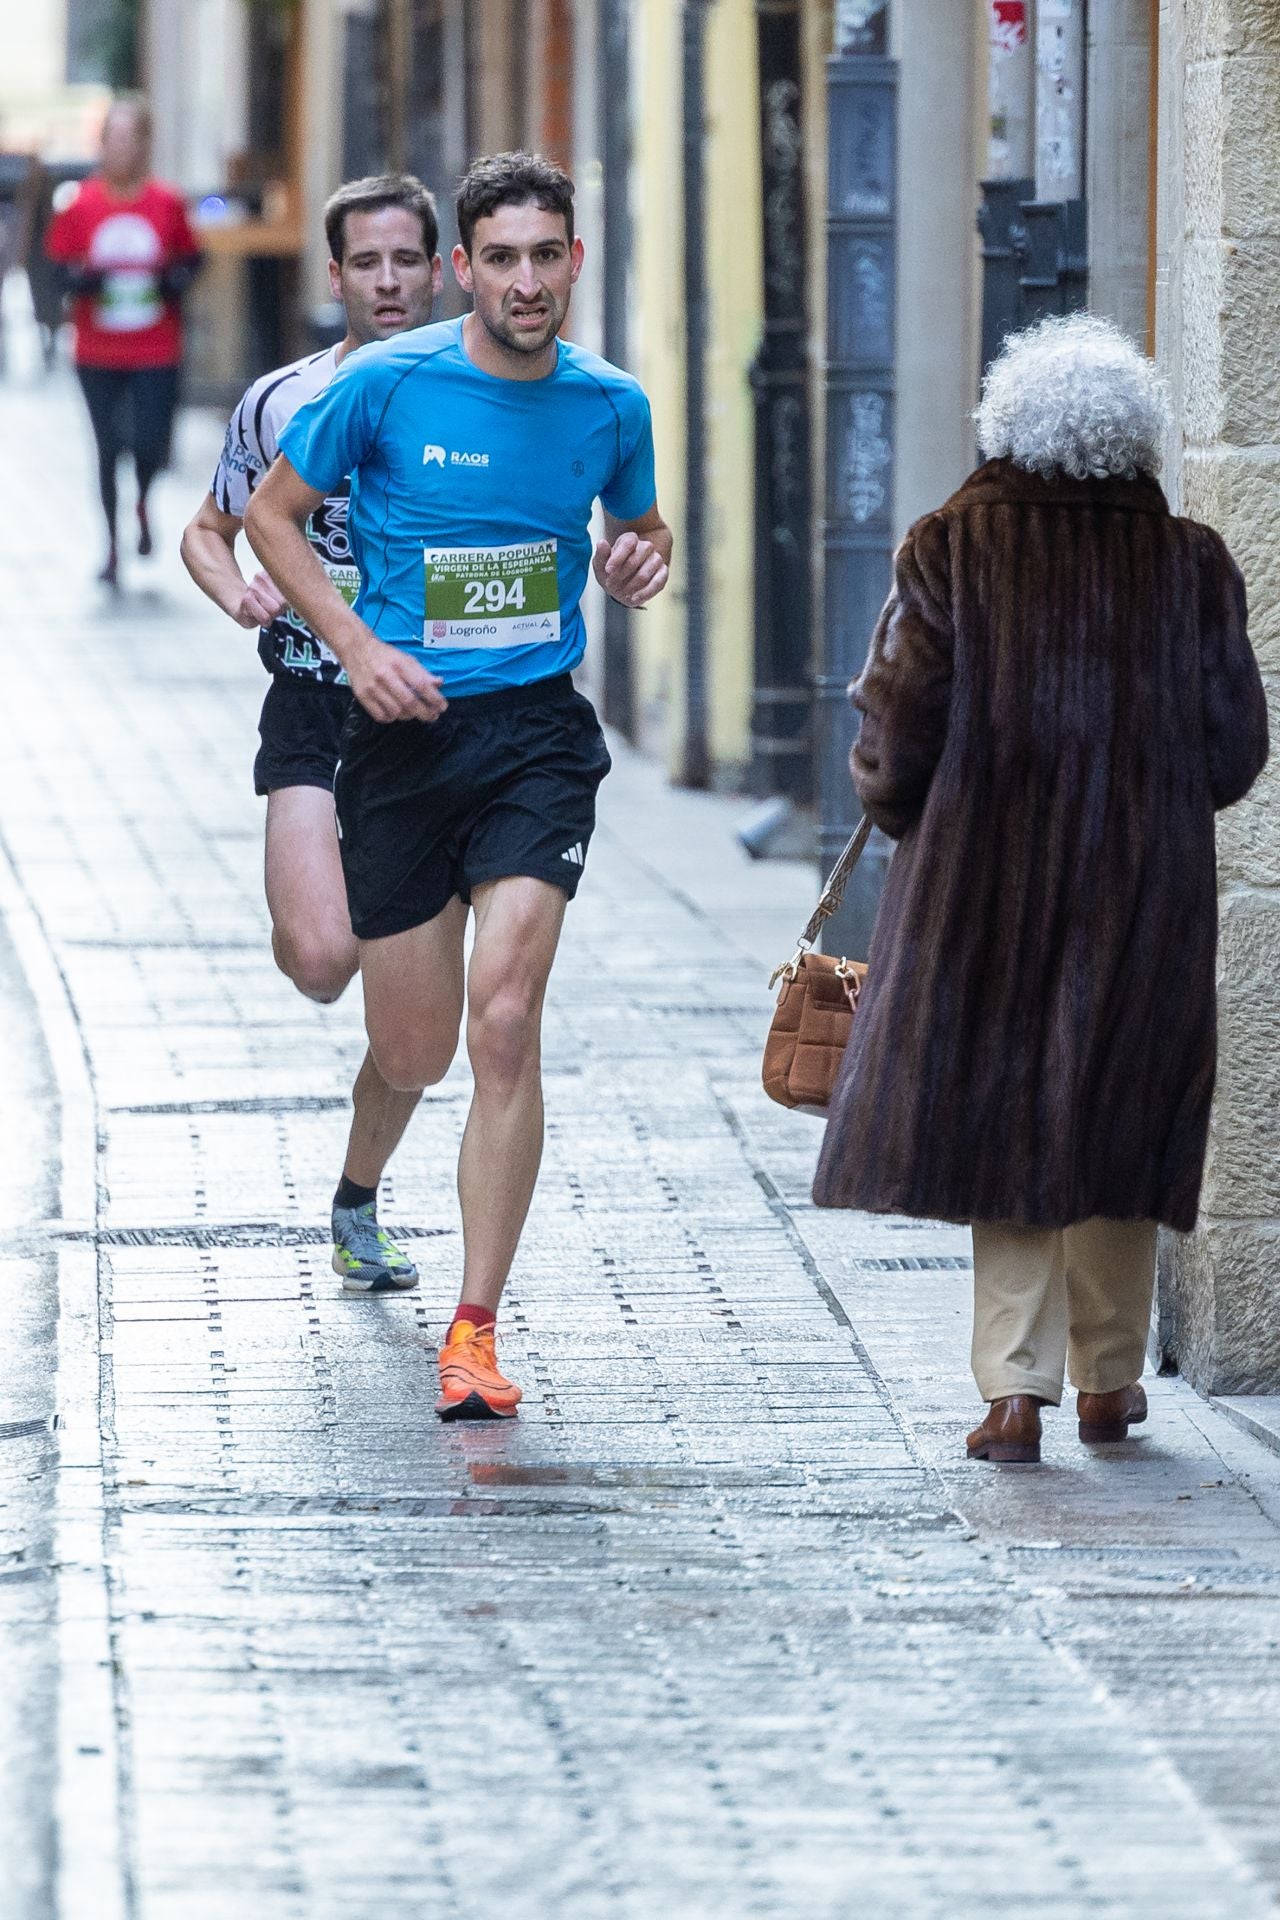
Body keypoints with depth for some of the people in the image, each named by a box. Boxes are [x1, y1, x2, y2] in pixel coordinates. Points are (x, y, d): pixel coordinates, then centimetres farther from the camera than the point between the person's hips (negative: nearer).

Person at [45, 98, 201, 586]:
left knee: (152, 445, -8)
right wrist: (81, 280, -17)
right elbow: (56, 267, 3)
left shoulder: (167, 203, -2)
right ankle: (113, 548, 21)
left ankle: (142, 504, 28)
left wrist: (176, 280, -10)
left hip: (157, 353, 0)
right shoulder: (80, 206, -3)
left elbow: (189, 258, 10)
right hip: (98, 355, 0)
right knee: (108, 449, 5)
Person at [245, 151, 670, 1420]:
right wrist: (357, 643, -8)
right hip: (404, 734, 0)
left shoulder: (610, 408, 2)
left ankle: (475, 1331, -13)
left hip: (538, 732, 0)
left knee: (504, 1020, -17)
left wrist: (639, 560, -2)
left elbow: (636, 529, 22)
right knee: (413, 1052, 7)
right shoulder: (383, 387, -7)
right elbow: (271, 516, 4)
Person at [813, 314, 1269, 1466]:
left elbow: (898, 733, -7)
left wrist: (902, 812, 13)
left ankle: (1016, 1388, -4)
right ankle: (1109, 1380, 22)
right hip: (1149, 886, 1)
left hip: (987, 881, -1)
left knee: (1003, 1112, 6)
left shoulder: (952, 552, -8)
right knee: (1116, 1115, 15)